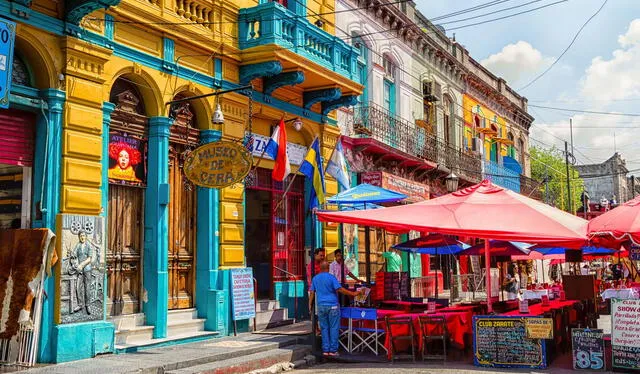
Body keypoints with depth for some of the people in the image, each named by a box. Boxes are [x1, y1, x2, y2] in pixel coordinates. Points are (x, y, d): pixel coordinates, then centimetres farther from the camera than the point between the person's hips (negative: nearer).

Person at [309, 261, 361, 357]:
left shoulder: (315, 278, 7)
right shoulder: (331, 277, -8)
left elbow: (312, 293, 9)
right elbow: (340, 290, -13)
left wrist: (310, 305, 17)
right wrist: (353, 294, -8)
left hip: (321, 306, 4)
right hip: (332, 306, -4)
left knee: (324, 328, 9)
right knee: (334, 328, 2)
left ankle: (325, 350, 9)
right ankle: (333, 350, 1)